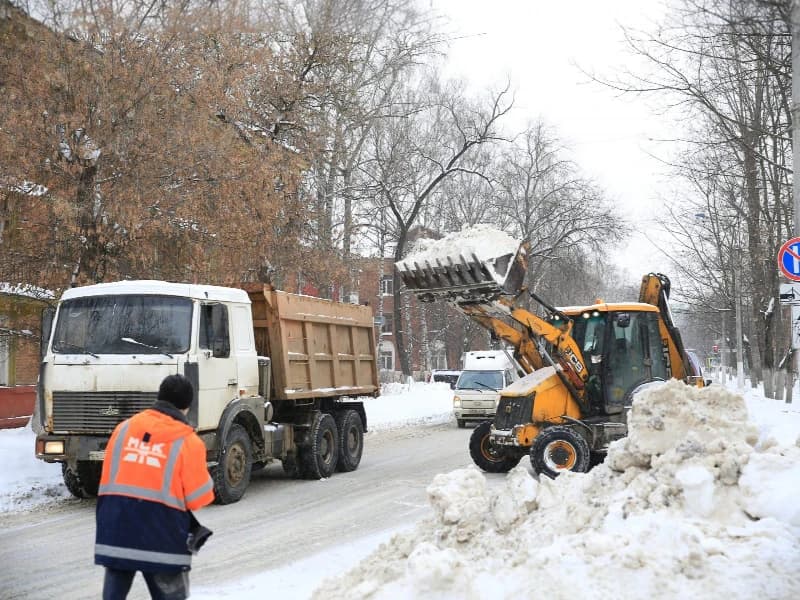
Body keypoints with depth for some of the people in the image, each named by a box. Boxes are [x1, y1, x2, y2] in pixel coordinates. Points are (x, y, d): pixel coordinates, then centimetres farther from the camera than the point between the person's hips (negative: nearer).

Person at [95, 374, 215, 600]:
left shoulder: (124, 428, 7)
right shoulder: (187, 441, -7)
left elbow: (107, 478, 11)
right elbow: (199, 498, -3)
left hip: (115, 530, 4)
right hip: (162, 536, -4)